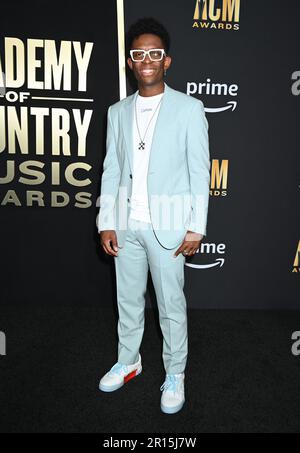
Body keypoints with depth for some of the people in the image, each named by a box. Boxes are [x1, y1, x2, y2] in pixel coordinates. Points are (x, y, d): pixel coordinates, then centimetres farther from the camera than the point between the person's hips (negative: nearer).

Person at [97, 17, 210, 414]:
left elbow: (200, 172, -5)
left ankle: (174, 375, 30)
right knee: (128, 299, 17)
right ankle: (128, 362, 40)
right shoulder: (118, 112, 9)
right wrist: (106, 223, 2)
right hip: (126, 224, 4)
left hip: (167, 225, -4)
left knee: (171, 304, 8)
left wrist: (195, 228, -9)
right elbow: (111, 170, 7)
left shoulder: (189, 109, -3)